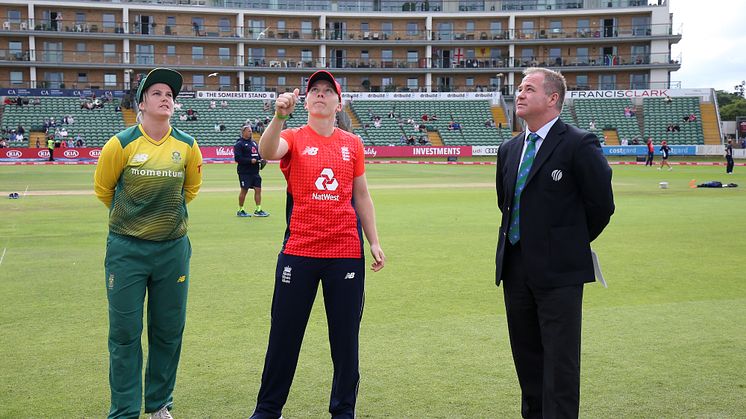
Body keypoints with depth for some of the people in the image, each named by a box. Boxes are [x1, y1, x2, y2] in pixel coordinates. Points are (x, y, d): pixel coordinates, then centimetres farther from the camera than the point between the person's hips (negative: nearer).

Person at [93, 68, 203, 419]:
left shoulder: (187, 146, -1)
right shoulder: (121, 144, -8)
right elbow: (103, 188, 7)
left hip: (173, 248, 3)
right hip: (126, 249, -2)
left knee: (169, 332, 10)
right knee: (125, 334, 1)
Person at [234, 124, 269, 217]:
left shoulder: (254, 142, 17)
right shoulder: (239, 144, -7)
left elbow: (259, 153, 25)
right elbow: (237, 158, -15)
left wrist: (261, 159, 3)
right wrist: (250, 160, -21)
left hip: (255, 171, 7)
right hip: (244, 172, -7)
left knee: (258, 189, 3)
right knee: (244, 190, 0)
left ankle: (258, 210, 8)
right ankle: (240, 210, 11)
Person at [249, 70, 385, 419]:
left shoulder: (352, 144, 9)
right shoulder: (293, 138, 3)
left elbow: (361, 197, 14)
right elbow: (267, 152, -21)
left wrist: (374, 242, 8)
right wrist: (280, 116, -36)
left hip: (346, 252, 2)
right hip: (299, 252, -2)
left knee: (345, 337, 7)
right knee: (284, 334, 5)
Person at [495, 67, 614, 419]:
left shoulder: (579, 144, -10)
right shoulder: (509, 149, 11)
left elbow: (601, 205, -7)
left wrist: (571, 243, 4)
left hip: (558, 271, -7)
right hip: (516, 268, 7)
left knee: (560, 363, -2)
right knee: (527, 359, 17)